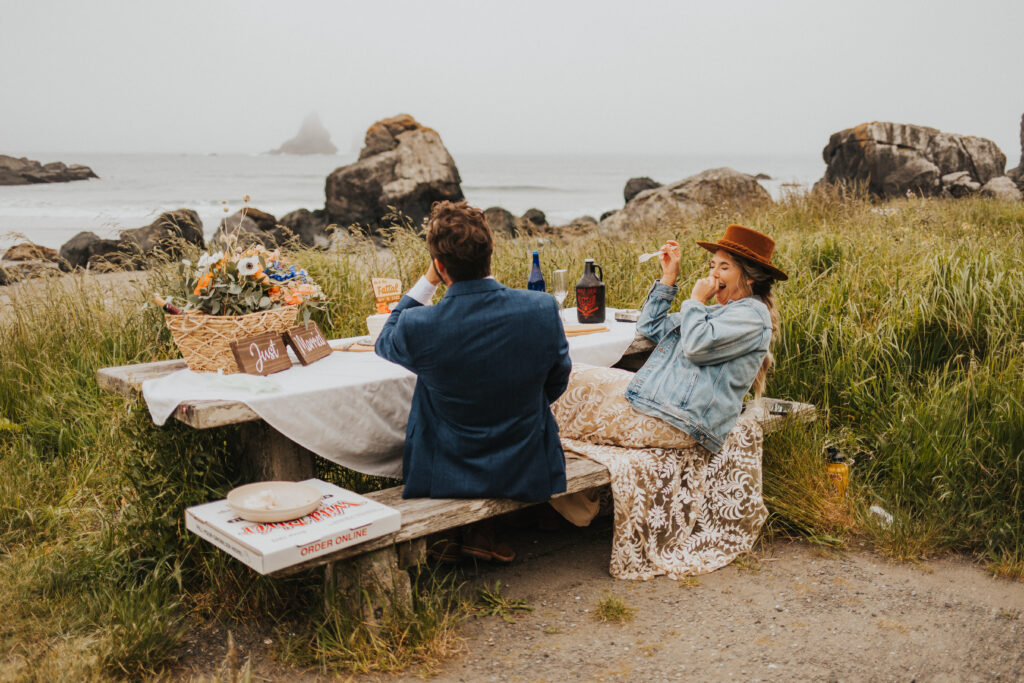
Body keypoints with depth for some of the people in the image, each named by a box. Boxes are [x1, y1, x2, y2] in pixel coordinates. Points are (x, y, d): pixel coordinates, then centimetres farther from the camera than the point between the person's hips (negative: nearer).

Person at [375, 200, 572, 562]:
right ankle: (479, 533, 32)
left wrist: (427, 281, -3)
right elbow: (557, 382, 0)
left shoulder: (419, 327, -24)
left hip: (444, 477, -1)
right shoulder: (543, 309, -19)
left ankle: (459, 532, 34)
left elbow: (384, 344, 3)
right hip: (527, 475, 1)